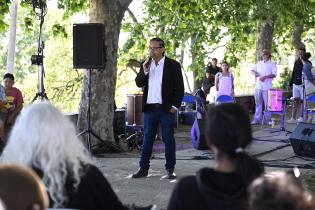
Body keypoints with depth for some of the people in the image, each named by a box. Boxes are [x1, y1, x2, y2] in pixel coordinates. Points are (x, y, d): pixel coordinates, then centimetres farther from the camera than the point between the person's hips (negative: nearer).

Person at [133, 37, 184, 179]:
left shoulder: (173, 65, -2)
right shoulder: (145, 65, 10)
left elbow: (179, 87, -2)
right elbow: (139, 83, 7)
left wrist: (175, 105, -8)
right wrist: (144, 72, -10)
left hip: (166, 108, -3)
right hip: (149, 108, 4)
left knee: (168, 139, 3)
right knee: (147, 139, 8)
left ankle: (170, 169, 10)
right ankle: (143, 168, 13)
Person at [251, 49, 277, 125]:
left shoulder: (272, 64, -1)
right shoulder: (259, 63, 15)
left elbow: (274, 75, -11)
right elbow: (252, 70, 19)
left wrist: (265, 77, -22)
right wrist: (254, 73, -5)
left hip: (267, 87, -5)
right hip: (258, 86, 5)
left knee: (267, 104, -1)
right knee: (258, 103, 8)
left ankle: (268, 119, 8)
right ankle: (257, 119, 13)